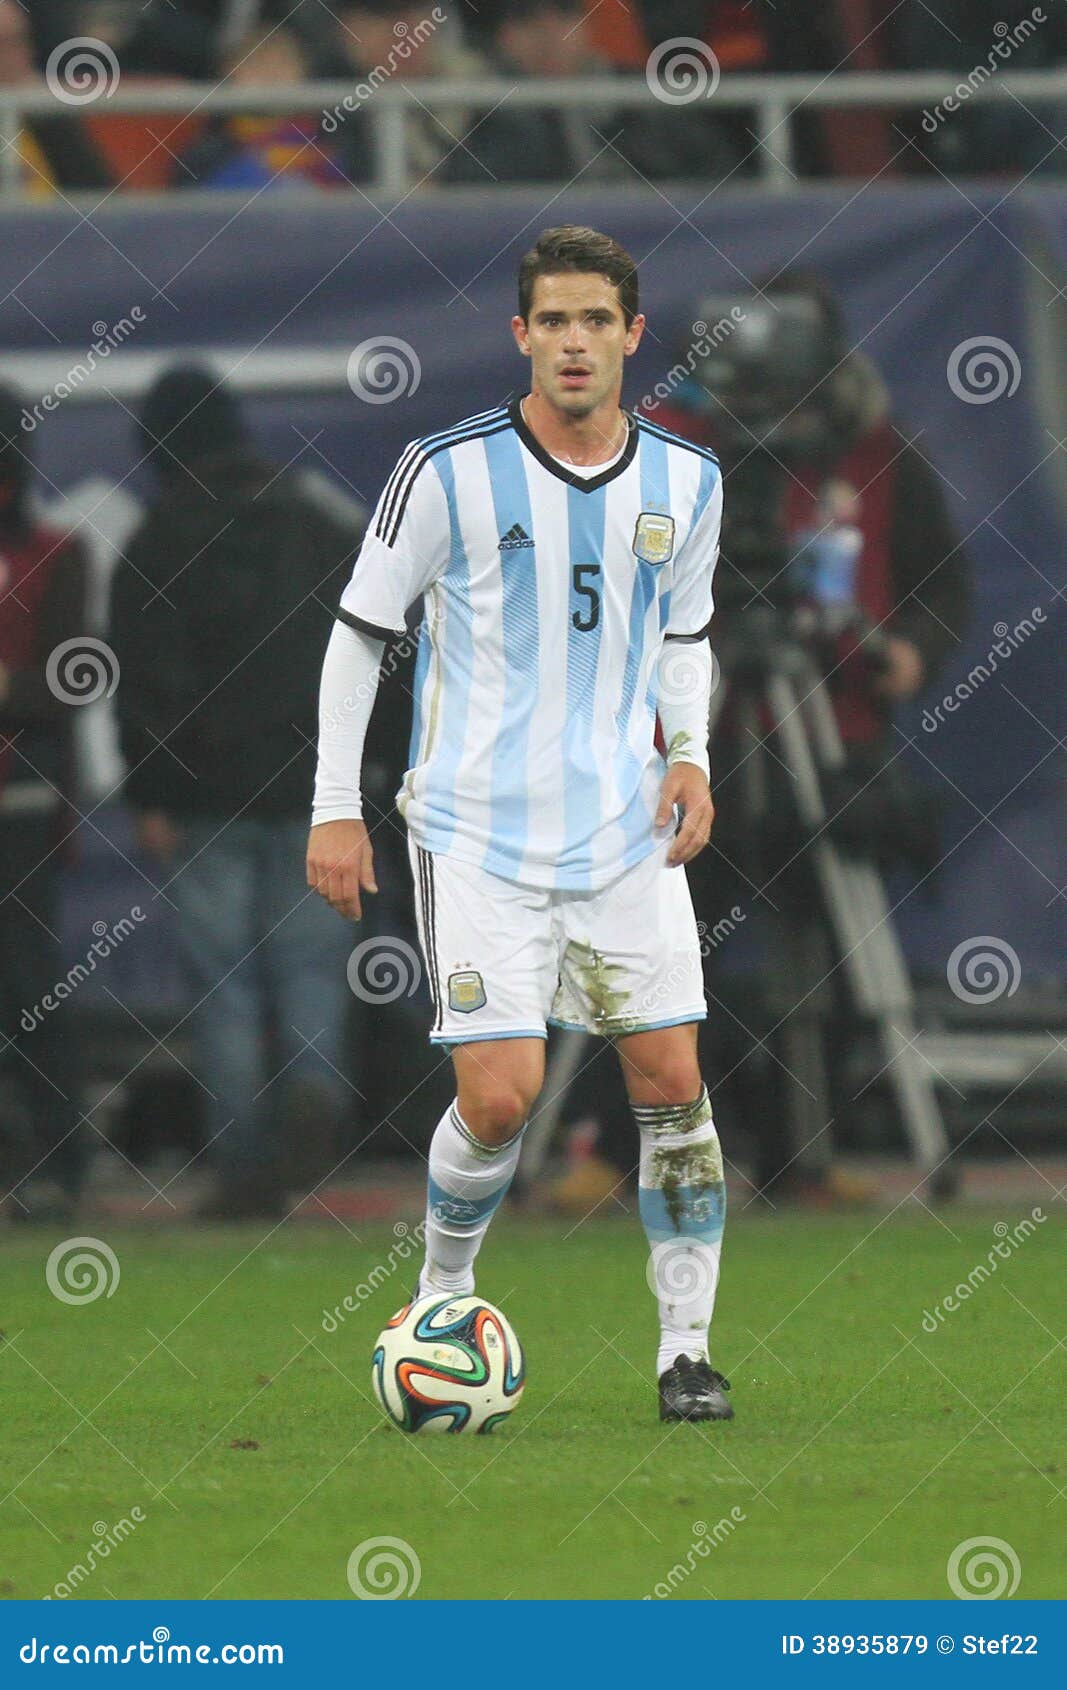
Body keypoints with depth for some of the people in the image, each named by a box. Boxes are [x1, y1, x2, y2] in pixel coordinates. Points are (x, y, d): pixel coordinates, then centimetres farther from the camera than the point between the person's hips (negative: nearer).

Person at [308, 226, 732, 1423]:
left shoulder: (684, 483, 4)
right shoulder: (449, 473, -8)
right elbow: (359, 630, 1)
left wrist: (688, 753, 2)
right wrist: (336, 808, -2)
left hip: (626, 832, 4)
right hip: (478, 831, -3)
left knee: (672, 1085, -2)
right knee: (500, 1099, -10)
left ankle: (686, 1348, 9)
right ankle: (441, 1296, 17)